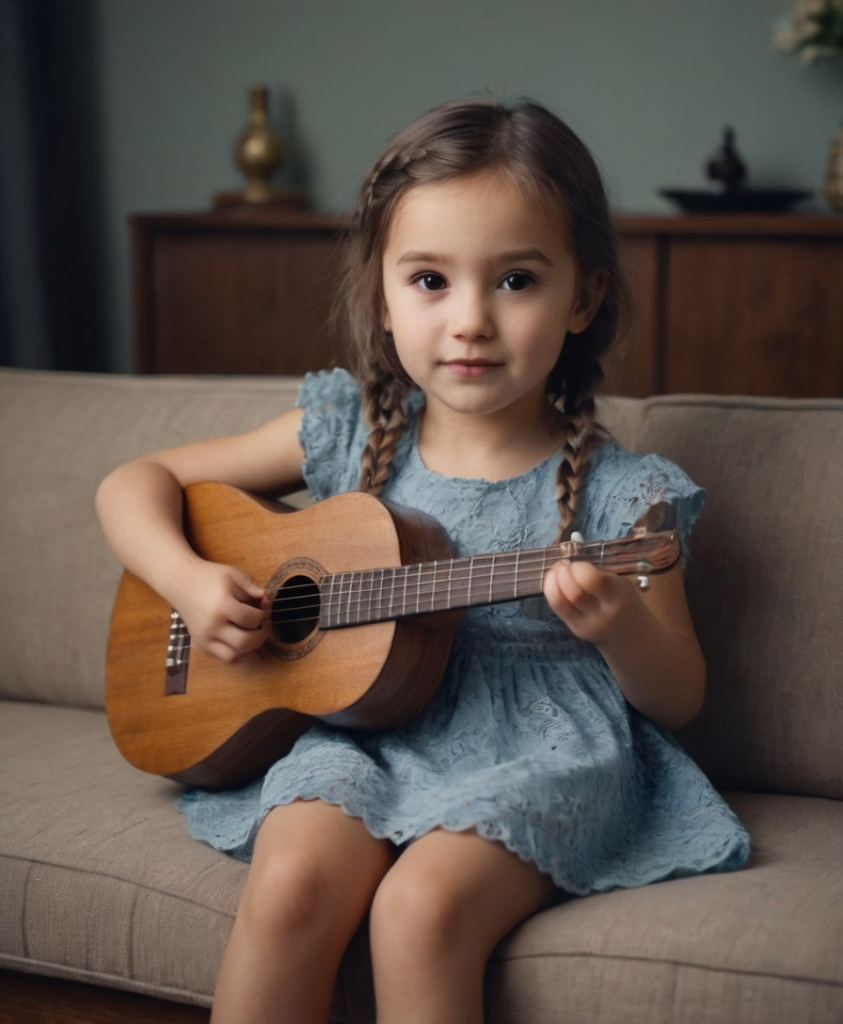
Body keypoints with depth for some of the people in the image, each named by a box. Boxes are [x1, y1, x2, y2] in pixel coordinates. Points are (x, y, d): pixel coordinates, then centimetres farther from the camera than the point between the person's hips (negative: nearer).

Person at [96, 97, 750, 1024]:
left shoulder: (614, 493, -7)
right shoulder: (351, 433, 1)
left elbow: (679, 700, 1)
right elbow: (134, 483, 10)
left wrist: (622, 628, -22)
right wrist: (188, 581, -11)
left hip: (541, 749, -2)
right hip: (369, 731, 3)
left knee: (421, 906, -30)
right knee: (288, 887, -27)